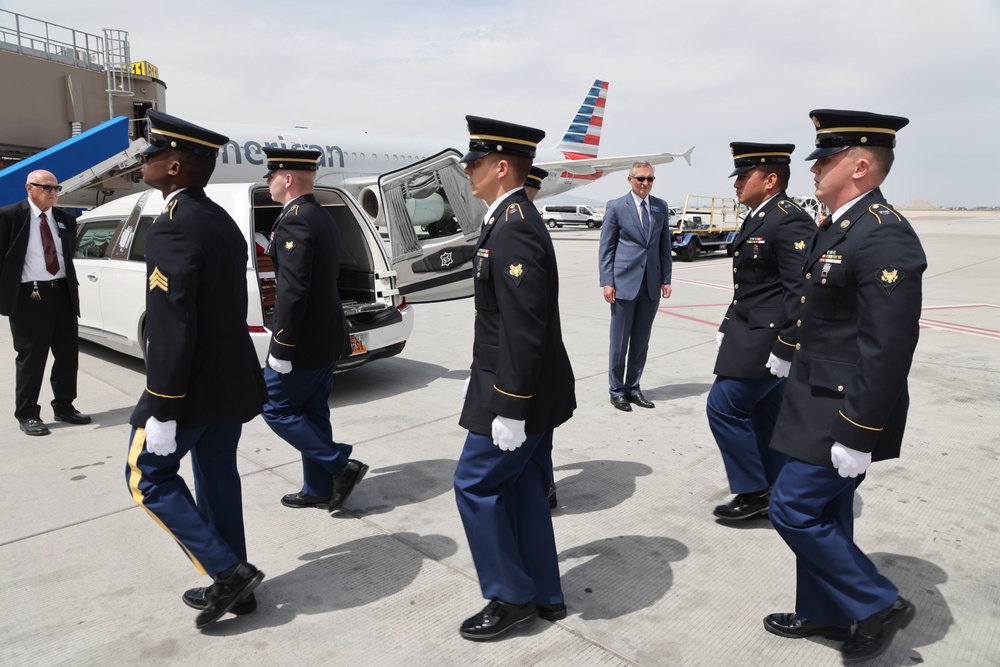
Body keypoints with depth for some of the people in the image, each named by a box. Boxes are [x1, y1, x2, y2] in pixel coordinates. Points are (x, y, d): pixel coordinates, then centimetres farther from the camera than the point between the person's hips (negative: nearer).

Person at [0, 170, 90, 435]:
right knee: (30, 358, 1)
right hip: (29, 296, -5)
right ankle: (27, 415, 12)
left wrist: (74, 286, 13)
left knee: (68, 353, 9)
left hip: (62, 293, 5)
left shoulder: (65, 220, 12)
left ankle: (64, 407, 23)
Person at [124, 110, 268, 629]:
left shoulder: (172, 228, -20)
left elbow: (173, 330, -24)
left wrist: (162, 412, -20)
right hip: (232, 381, 9)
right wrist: (231, 375, 21)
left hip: (193, 387, -8)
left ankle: (229, 571, 7)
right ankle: (233, 585, 28)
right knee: (218, 476, 16)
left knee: (148, 476, 9)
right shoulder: (222, 221, 9)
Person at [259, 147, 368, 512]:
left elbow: (293, 291, -24)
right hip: (327, 337, 9)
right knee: (312, 412, 16)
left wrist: (281, 347, -19)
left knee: (276, 408, 5)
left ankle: (342, 465, 4)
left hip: (304, 341, -9)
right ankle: (318, 490, 26)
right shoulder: (323, 217, 12)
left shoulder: (294, 221, -18)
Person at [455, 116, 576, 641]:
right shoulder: (513, 220, 12)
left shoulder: (515, 230, -21)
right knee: (522, 489, 17)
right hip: (532, 391, 10)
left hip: (518, 395, -10)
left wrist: (509, 410, -22)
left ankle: (512, 597, 19)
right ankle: (544, 596, 30)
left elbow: (523, 330, -25)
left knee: (476, 485, 3)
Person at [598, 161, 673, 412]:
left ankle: (633, 388, 20)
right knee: (619, 341, 3)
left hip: (651, 284, 4)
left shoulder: (661, 207, 9)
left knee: (641, 341, 9)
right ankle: (617, 390, 15)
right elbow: (606, 248, -3)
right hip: (624, 283, -4)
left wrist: (666, 279, 5)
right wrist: (607, 282, -9)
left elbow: (664, 246, 12)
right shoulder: (616, 206, -2)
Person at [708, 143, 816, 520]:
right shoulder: (757, 220, 15)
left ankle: (754, 492, 8)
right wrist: (727, 327, 16)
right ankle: (772, 494, 27)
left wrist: (786, 347, -23)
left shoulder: (790, 222, -17)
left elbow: (801, 291, -22)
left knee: (725, 407, -7)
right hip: (752, 335, 10)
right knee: (764, 415, 15)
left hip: (769, 340, -10)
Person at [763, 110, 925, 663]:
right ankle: (825, 613, 36)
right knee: (824, 513, 19)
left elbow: (888, 351, -26)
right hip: (821, 401, 10)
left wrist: (857, 435, -23)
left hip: (844, 413, -10)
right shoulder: (838, 227, 9)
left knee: (794, 509, -2)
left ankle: (877, 605, 17)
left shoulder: (884, 238, -22)